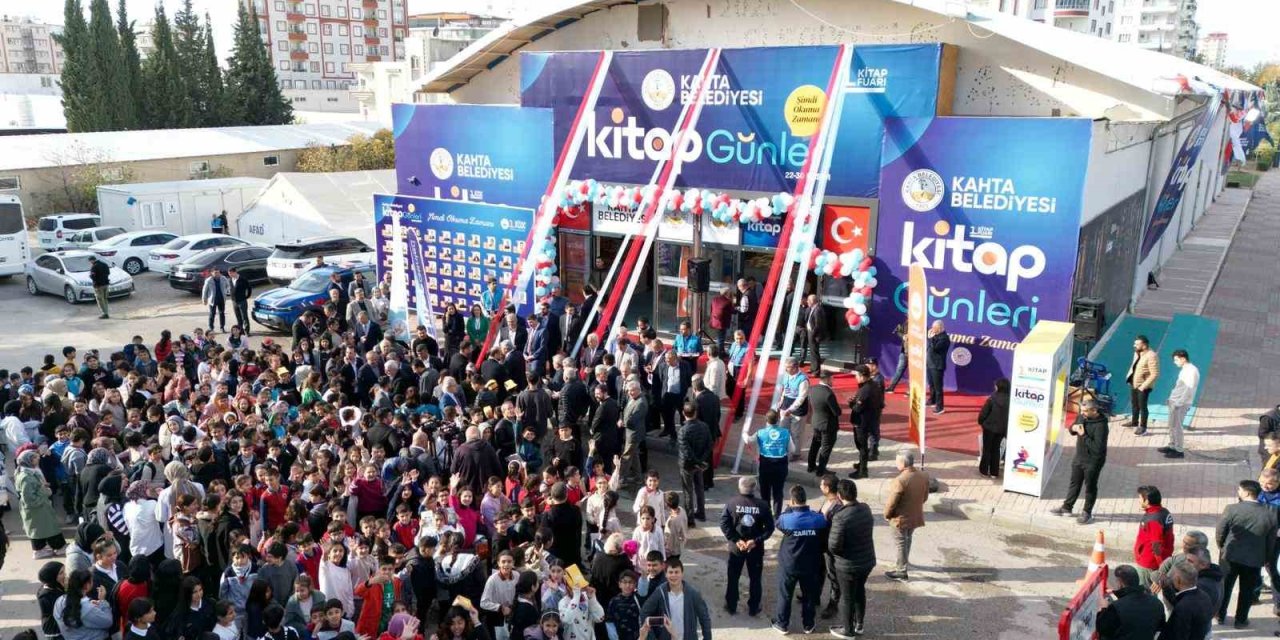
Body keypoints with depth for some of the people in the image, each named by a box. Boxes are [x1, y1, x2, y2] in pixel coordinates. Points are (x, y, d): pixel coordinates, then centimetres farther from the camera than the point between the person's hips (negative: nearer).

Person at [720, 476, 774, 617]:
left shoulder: (731, 503, -11)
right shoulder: (763, 505, -11)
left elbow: (724, 524, -15)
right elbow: (769, 527, -12)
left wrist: (736, 540, -14)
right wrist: (756, 540, -14)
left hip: (736, 547, 0)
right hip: (756, 548, 0)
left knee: (733, 578, 16)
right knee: (754, 579, 15)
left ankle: (731, 606, 27)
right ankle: (753, 608, 25)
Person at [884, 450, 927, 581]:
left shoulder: (900, 481, -30)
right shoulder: (923, 476, -7)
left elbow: (891, 502, -22)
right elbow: (925, 497, 6)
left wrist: (886, 514, -5)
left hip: (901, 518, -7)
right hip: (916, 516, 7)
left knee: (901, 544, 9)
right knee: (907, 540, 26)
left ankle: (901, 572, 19)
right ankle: (903, 562, 46)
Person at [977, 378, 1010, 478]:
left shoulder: (992, 398, -18)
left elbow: (983, 413, -13)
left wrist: (980, 422, 5)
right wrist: (1006, 427, 12)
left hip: (989, 427, -3)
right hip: (1002, 429, 4)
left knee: (987, 449, 11)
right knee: (996, 449, 16)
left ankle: (984, 470, 17)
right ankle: (994, 472, 19)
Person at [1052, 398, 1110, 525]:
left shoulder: (1101, 426, -27)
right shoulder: (1081, 417, -4)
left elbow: (1097, 448, -31)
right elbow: (1073, 429, 14)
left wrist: (1083, 435, -29)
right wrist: (1073, 428, -10)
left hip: (1093, 462, -7)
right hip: (1079, 457, 7)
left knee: (1090, 487, 10)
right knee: (1074, 483, 20)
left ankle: (1087, 513, 26)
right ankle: (1067, 507, 35)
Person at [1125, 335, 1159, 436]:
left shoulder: (1151, 356, -26)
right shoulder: (1137, 353, 0)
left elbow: (1155, 374, -25)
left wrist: (1143, 386, -24)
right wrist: (1129, 376, 14)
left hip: (1143, 386, -9)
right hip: (1133, 383, 9)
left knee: (1142, 406, 3)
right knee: (1134, 403, 23)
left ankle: (1143, 428, 17)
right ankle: (1134, 422, 42)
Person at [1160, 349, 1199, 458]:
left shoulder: (1192, 371, -16)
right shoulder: (1184, 370, 13)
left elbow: (1189, 389, -21)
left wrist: (1179, 403, -22)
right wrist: (1171, 398, 19)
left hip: (1181, 404, -9)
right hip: (1174, 402, 9)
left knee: (1176, 426, -6)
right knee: (1172, 425, 15)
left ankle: (1179, 451, -1)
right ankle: (1172, 446, 24)